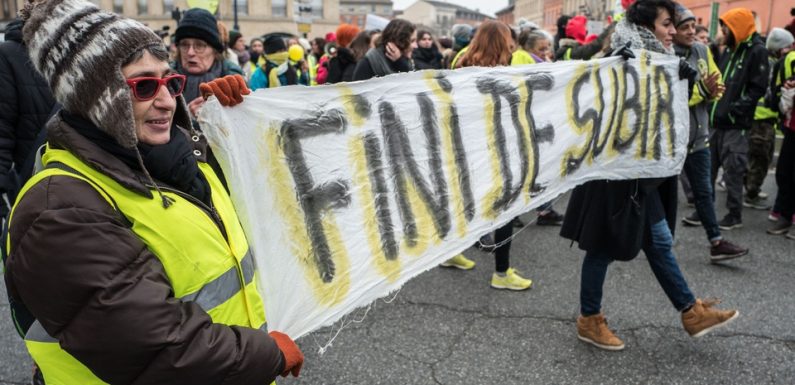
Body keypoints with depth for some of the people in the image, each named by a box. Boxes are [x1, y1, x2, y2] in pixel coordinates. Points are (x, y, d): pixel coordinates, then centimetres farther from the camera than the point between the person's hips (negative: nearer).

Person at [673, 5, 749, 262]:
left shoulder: (702, 51, 4)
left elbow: (716, 82, 12)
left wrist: (712, 91, -10)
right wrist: (702, 89, -24)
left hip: (698, 135, 6)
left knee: (703, 191, 12)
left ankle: (716, 243, 19)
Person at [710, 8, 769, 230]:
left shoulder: (757, 51, -6)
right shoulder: (729, 49, 16)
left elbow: (758, 88, -12)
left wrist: (734, 109, -19)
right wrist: (714, 107, 8)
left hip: (736, 124, -7)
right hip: (717, 120, 7)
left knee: (732, 172, -2)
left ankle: (734, 216, 9)